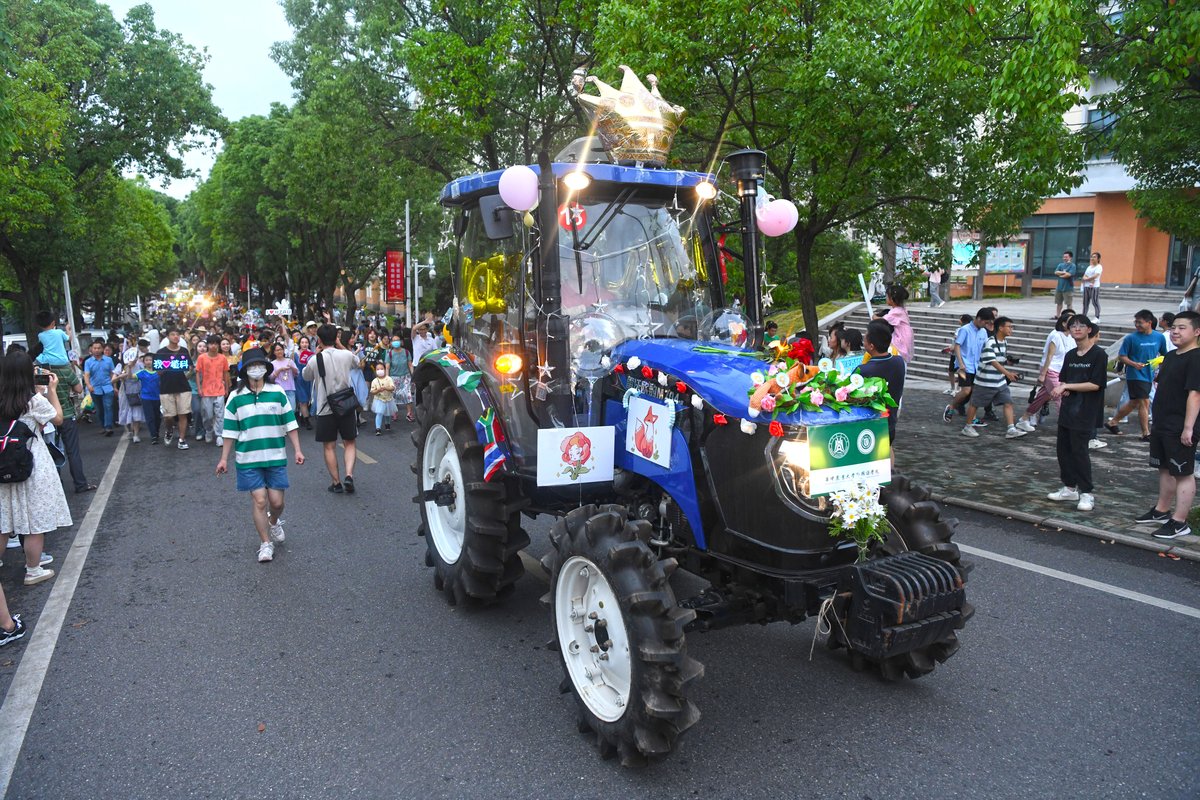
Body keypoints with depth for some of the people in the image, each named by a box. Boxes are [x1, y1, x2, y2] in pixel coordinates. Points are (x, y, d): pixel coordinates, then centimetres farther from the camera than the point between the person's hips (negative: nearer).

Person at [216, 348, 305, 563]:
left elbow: (290, 424, 4)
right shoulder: (236, 397, 0)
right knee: (259, 500, -3)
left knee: (276, 501, 3)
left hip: (276, 456, 1)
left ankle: (274, 522, 38)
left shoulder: (277, 392, 1)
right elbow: (229, 431, 4)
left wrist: (297, 450, -1)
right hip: (248, 458, -1)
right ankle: (265, 544, 11)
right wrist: (224, 459, 3)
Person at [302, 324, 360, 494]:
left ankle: (337, 483, 11)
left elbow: (306, 376, 13)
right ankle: (349, 475, -7)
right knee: (350, 443, 10)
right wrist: (340, 346, 24)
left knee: (329, 446, 8)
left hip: (325, 408, -1)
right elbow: (356, 363, 21)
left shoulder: (315, 360, -8)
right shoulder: (346, 355, -3)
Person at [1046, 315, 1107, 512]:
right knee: (1063, 449, 10)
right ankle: (1070, 489, 23)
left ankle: (1086, 494, 5)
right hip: (1067, 409, 7)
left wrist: (1067, 386, -15)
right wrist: (1062, 389, -7)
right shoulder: (1070, 355, 12)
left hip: (1085, 412, -7)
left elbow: (1095, 384, -15)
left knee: (1079, 450, -6)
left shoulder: (1098, 355, -9)